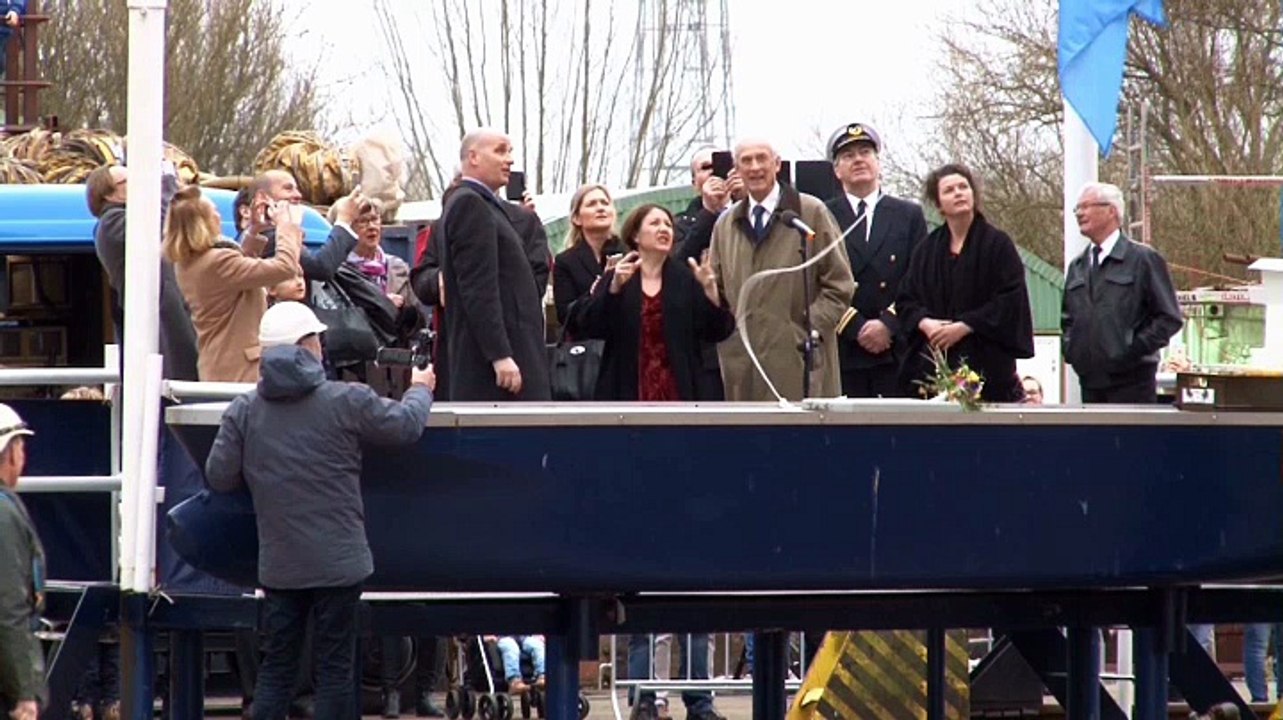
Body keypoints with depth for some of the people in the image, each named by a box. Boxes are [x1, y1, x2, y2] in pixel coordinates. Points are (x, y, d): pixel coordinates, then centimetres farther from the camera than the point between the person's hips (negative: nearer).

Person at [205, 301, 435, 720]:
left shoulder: (243, 411, 0)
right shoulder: (347, 402, -8)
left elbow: (219, 478, 1)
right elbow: (406, 425, 5)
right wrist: (420, 390, 27)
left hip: (278, 564, 3)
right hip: (337, 561, -3)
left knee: (276, 668, 10)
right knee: (334, 669, 3)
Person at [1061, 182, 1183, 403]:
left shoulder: (1144, 259, -3)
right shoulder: (1077, 266, 16)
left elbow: (1170, 318, -5)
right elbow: (1067, 317, 27)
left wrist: (1134, 349, -13)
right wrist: (1071, 348, 8)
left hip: (1131, 384, -6)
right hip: (1091, 383, 6)